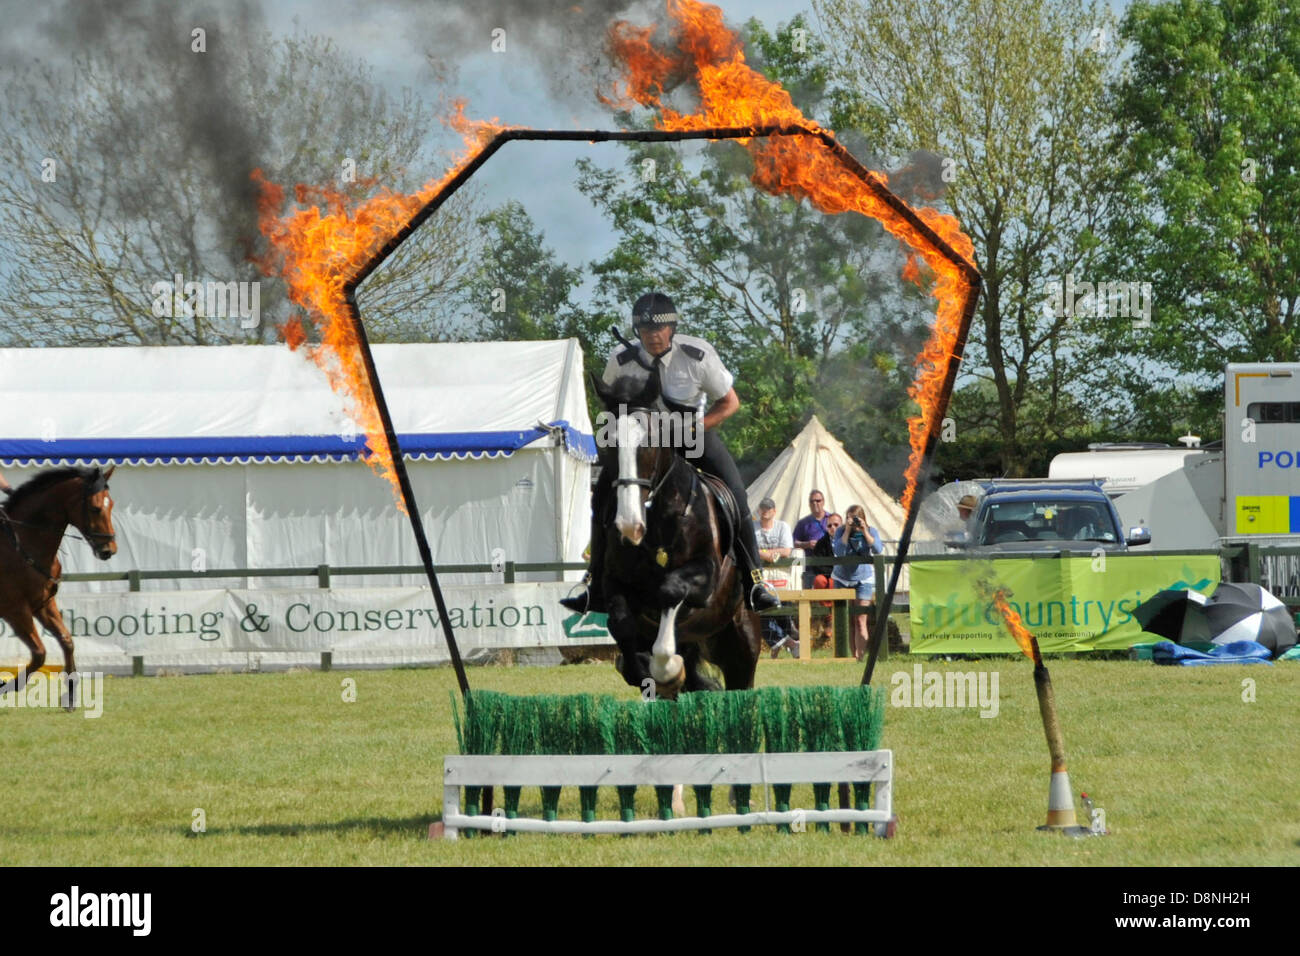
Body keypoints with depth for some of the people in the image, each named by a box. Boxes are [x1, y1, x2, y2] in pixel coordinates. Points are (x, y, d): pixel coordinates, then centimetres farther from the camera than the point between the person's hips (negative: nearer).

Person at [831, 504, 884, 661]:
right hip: (842, 579, 2)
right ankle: (852, 655, 9)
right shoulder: (841, 532, -3)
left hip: (863, 580, -2)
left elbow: (878, 550, -19)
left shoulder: (871, 532, -3)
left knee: (860, 621, -9)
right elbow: (838, 551, -18)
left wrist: (864, 531, -22)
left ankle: (860, 656, -9)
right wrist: (847, 531, -22)